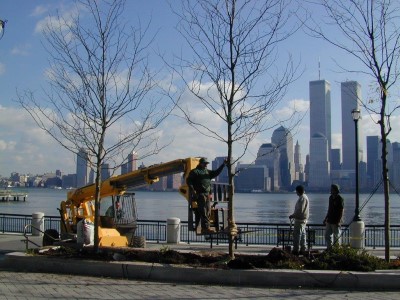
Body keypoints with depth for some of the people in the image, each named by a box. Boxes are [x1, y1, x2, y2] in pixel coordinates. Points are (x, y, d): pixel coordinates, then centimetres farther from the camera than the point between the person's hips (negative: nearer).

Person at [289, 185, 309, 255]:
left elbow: (300, 210, -23)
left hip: (300, 220, -11)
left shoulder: (302, 198, -18)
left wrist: (292, 215, -13)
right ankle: (303, 250, 18)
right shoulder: (304, 197, 15)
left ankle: (296, 250, -6)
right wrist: (294, 215, 18)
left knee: (296, 234, -7)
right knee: (302, 234, 13)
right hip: (303, 219, 11)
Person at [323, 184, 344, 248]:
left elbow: (341, 211, -14)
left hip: (336, 222, -8)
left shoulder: (340, 199, -12)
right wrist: (326, 218, 19)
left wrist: (339, 221, -20)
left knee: (336, 237, 0)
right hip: (329, 221, 8)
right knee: (327, 235, 10)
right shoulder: (331, 197, 11)